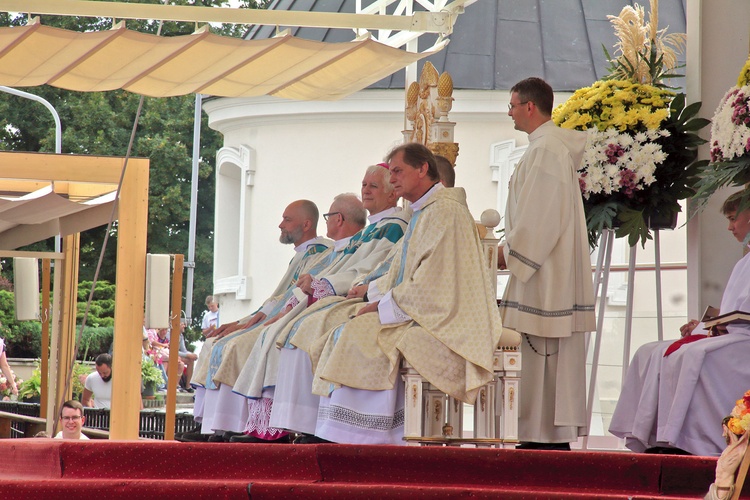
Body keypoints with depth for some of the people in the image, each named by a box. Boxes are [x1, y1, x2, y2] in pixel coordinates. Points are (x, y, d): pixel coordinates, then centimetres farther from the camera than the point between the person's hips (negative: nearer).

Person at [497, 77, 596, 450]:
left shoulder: (545, 150, -15)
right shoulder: (555, 145, 17)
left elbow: (539, 216, -19)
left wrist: (509, 252, -10)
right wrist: (511, 248, 17)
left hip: (545, 275, -10)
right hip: (549, 270, 10)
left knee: (542, 353, -9)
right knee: (554, 356, 10)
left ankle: (546, 436, -8)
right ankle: (558, 433, 12)